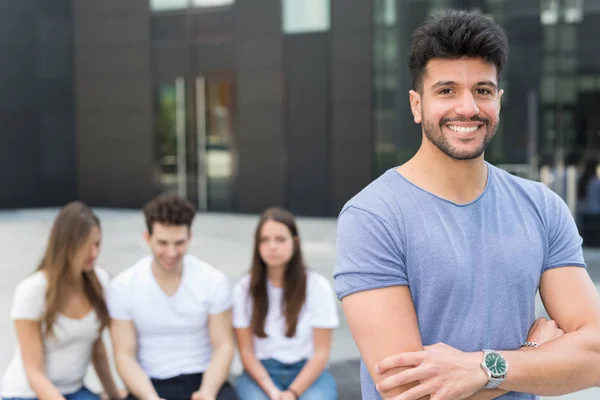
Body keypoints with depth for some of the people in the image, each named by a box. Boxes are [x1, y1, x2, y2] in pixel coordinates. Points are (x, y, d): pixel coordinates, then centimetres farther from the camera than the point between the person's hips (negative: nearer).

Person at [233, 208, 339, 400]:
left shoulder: (318, 286, -4)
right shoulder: (245, 289, 0)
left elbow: (321, 351, -5)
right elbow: (246, 350, -1)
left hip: (308, 373, -1)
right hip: (261, 373, 1)